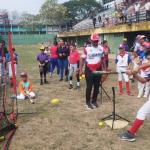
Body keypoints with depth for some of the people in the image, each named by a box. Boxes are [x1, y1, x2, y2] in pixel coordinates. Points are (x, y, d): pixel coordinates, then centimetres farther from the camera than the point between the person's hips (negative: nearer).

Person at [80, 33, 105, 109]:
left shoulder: (101, 49, 4)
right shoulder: (87, 49, -10)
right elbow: (83, 59, -2)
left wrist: (104, 68, 15)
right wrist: (81, 69, -6)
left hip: (98, 70, 4)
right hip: (89, 70, -4)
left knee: (97, 86, 9)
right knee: (89, 87, 0)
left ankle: (94, 101, 25)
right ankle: (88, 102, 14)